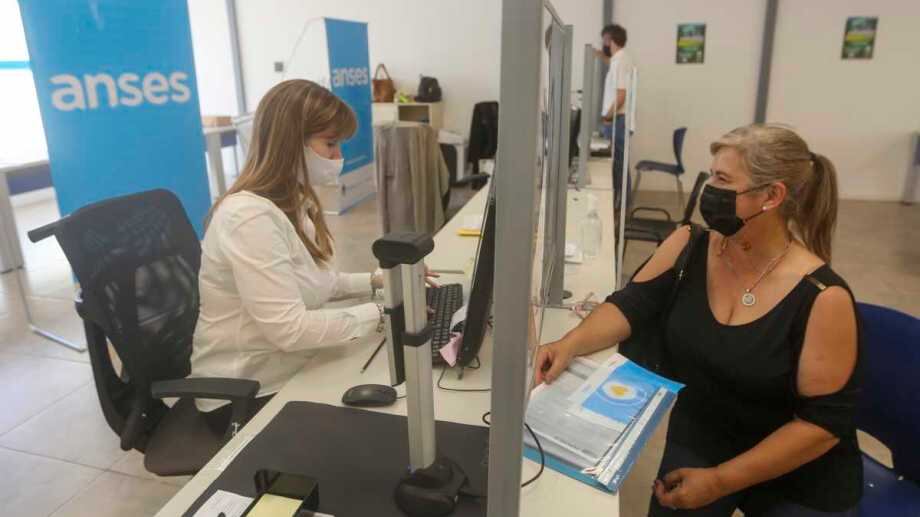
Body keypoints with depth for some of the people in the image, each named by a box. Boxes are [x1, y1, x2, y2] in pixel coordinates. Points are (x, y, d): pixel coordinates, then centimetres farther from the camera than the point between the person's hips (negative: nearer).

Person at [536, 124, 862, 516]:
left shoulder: (822, 297, -21)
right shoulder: (689, 246, -9)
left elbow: (826, 421, -18)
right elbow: (630, 306, -8)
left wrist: (719, 482, -20)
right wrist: (570, 344, -28)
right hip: (698, 443, 3)